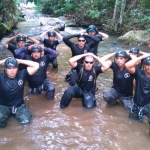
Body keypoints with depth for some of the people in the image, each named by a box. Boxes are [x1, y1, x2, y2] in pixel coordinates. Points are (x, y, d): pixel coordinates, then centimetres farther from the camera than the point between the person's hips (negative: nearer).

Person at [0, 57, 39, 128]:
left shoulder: (22, 74, -9)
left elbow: (36, 66, -15)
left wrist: (19, 61, -13)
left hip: (19, 105, 2)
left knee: (26, 120, -23)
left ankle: (16, 113, 10)